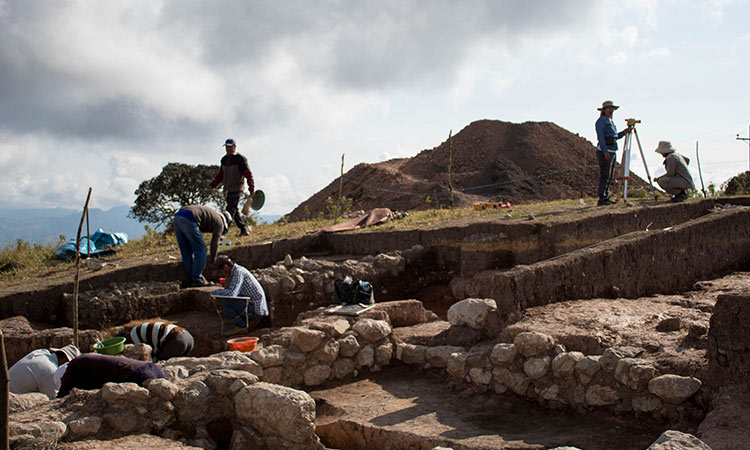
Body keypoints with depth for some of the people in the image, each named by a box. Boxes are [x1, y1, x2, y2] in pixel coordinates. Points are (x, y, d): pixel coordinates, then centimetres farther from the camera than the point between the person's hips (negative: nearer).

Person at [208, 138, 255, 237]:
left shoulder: (240, 159, -10)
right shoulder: (224, 159, 12)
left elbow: (248, 175, -13)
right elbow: (220, 175, 18)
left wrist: (252, 188, -19)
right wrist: (212, 185, 7)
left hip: (236, 189, -8)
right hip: (228, 190, 8)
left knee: (229, 211, -11)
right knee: (235, 211, 12)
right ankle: (244, 230, 23)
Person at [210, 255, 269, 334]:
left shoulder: (239, 272, -15)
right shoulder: (237, 271, 15)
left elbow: (232, 293, -26)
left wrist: (214, 292, -13)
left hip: (256, 308, -10)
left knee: (225, 302, -15)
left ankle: (243, 326, -5)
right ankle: (254, 320, 14)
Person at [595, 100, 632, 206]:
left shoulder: (610, 121, 21)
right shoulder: (601, 120, -7)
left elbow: (615, 136, 24)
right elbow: (600, 137, -15)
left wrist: (624, 132, 7)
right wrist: (605, 151, -22)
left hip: (612, 152, 9)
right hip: (604, 151, -9)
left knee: (609, 177, 9)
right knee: (604, 176, -11)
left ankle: (606, 198, 12)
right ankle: (601, 199, -11)